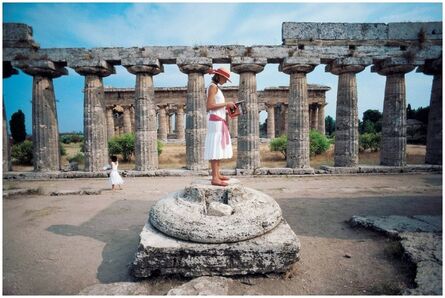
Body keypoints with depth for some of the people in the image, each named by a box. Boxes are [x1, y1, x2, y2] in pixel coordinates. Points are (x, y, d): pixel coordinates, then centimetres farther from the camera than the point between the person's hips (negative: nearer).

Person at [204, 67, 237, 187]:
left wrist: (226, 107, 10)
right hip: (215, 121, -10)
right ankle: (215, 178, -13)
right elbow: (210, 106, -17)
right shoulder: (213, 86, -6)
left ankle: (217, 174, 15)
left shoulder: (216, 88, 23)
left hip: (219, 121, 10)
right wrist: (226, 103, -12)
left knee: (219, 148, 10)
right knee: (215, 148, -13)